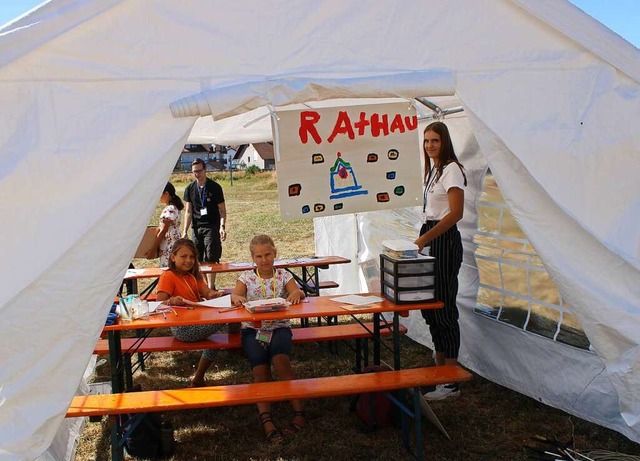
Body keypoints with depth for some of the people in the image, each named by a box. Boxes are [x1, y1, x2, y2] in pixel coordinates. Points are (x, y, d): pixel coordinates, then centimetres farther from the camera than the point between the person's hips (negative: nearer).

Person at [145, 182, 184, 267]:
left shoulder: (169, 209, -17)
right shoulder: (175, 207, 13)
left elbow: (163, 232, -17)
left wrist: (152, 249, -14)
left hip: (169, 247, -10)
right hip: (175, 243, 10)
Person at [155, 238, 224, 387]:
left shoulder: (195, 276, 17)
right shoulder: (168, 276, -7)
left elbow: (207, 292, 2)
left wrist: (214, 294, -21)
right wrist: (172, 301, -35)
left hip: (197, 322, 9)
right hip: (182, 328, -9)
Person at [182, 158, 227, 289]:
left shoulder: (215, 187, -1)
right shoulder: (190, 189, 9)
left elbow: (222, 210, 0)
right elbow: (188, 211, 11)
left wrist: (222, 226, -14)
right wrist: (185, 231, 4)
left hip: (212, 227, -4)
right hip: (196, 228, 4)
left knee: (210, 259, -9)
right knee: (198, 260, 4)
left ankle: (211, 288, -5)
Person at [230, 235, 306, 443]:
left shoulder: (283, 275, 10)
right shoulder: (247, 277, 10)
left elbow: (297, 292, -6)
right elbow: (235, 295, -6)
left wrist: (296, 293, -31)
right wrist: (237, 298, -32)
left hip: (279, 327, -1)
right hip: (252, 329, 1)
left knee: (280, 358, -29)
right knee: (260, 369, -22)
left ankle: (298, 412, -22)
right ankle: (266, 420, -23)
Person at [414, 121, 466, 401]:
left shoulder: (451, 169, -12)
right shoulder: (433, 169, 17)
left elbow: (456, 213, -22)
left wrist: (424, 239, -24)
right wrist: (423, 239, 15)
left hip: (444, 241, -10)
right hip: (429, 238, 10)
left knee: (444, 308, -7)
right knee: (429, 305, 14)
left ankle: (451, 382, 0)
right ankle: (439, 367, 27)